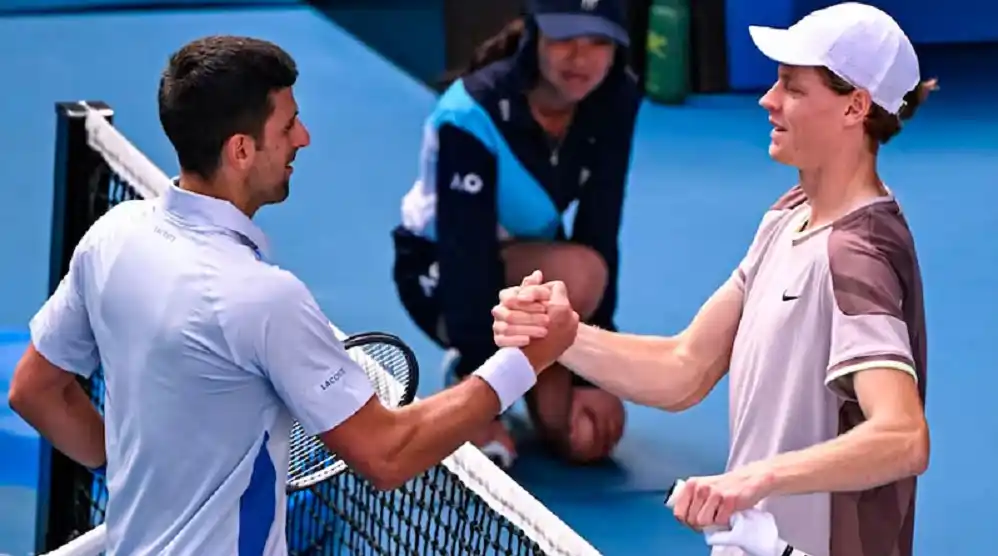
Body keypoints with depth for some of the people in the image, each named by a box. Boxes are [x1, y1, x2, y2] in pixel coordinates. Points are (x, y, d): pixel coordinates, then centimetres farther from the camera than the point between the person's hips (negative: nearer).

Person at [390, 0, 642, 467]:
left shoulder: (615, 102, -18)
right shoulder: (473, 115, -32)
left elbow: (600, 234, -16)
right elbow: (468, 261, -33)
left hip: (531, 261, 5)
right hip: (440, 270, -5)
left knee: (588, 439, -14)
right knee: (576, 276, -36)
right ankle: (468, 382, -10)